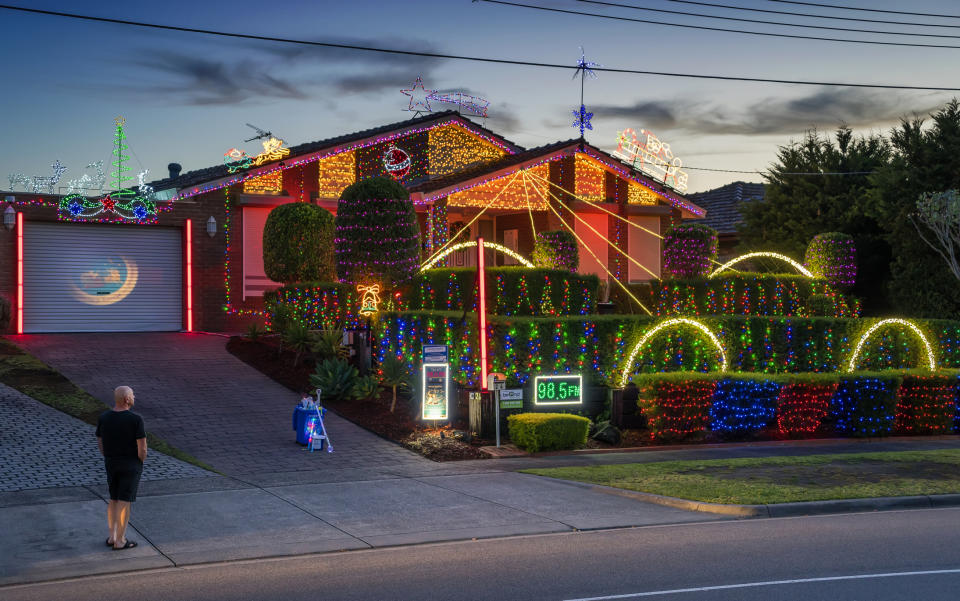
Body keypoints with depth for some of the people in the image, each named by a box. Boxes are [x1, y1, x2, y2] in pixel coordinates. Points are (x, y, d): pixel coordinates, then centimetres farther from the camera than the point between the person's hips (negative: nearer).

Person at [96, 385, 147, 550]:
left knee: (114, 499, 19)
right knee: (124, 502, 1)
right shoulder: (135, 419, -19)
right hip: (131, 465, -5)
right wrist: (141, 460, 0)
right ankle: (120, 541, 7)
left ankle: (112, 536, 21)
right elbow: (142, 447, -18)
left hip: (111, 464, 5)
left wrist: (109, 460, 17)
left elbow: (100, 443, 6)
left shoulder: (103, 417, -3)